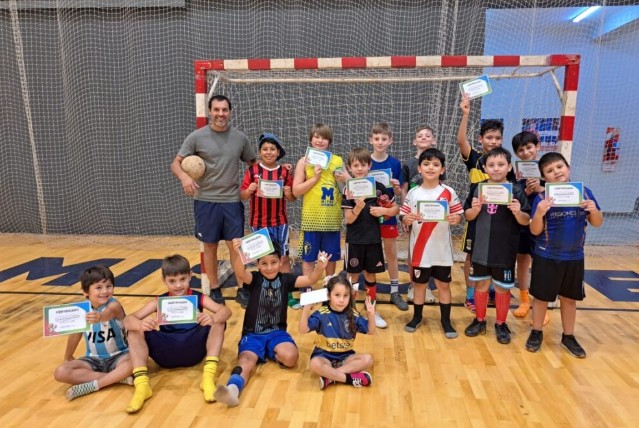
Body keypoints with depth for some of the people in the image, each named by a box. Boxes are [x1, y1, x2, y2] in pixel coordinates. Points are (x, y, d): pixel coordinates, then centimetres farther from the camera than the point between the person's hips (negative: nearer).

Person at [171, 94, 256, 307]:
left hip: (232, 201, 1)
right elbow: (176, 163, -3)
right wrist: (184, 176, -25)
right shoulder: (197, 137, -3)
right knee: (210, 246, 8)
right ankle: (215, 289, 23)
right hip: (206, 200, -1)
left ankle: (241, 289, 16)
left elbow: (253, 163, 15)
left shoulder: (240, 138, 4)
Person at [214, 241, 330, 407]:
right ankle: (233, 388, -55)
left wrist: (320, 268, -36)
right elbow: (240, 272, -26)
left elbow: (310, 279, -12)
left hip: (277, 332, 2)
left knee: (290, 357, -26)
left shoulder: (285, 279, 1)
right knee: (246, 359, -30)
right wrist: (239, 254, -49)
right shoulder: (254, 279, -4)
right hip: (253, 334, -1)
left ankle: (271, 353, 3)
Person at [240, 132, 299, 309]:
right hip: (258, 223, -1)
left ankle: (287, 293, 16)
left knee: (284, 258, 5)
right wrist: (249, 190, -22)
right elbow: (242, 196, -2)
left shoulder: (285, 172, 1)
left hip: (280, 223, 1)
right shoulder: (252, 171, -3)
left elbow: (292, 199, 6)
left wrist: (288, 193, -16)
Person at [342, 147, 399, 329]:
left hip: (373, 239, 2)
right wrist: (358, 207, -28)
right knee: (353, 275, 7)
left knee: (370, 274, 13)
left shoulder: (378, 187, -2)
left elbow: (396, 209, 6)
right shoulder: (349, 190, -7)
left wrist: (383, 210, -13)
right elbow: (349, 219, -10)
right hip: (354, 240, -2)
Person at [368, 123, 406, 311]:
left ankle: (395, 291, 22)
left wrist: (396, 187, -18)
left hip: (388, 214, 1)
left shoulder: (395, 164, -1)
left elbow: (398, 193, 3)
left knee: (391, 253, 10)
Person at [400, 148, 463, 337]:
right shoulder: (413, 193, -3)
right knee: (420, 284, 14)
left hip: (442, 249, 0)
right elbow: (404, 218, -1)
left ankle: (446, 321, 27)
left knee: (444, 285, 11)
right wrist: (407, 219, -23)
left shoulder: (448, 192, -3)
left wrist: (455, 219, -21)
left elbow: (458, 215, 0)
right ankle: (417, 317, 32)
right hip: (420, 249, 0)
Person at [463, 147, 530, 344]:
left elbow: (526, 221, -4)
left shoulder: (516, 191, -6)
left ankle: (501, 324, 29)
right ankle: (479, 320, 31)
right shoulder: (478, 188, 0)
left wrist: (518, 212, -24)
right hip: (481, 249, 2)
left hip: (505, 251, -2)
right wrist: (475, 209, -16)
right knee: (480, 285, 14)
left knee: (502, 288, 11)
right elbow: (468, 216, 5)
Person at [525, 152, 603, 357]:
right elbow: (535, 231, -11)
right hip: (547, 257, -3)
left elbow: (597, 223, 5)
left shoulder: (584, 192, -4)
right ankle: (536, 332, 27)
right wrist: (539, 213, -29)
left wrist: (593, 210, -17)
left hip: (574, 257, 3)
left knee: (569, 298, 16)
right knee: (541, 297, 9)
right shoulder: (542, 198, -12)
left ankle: (568, 336, 32)